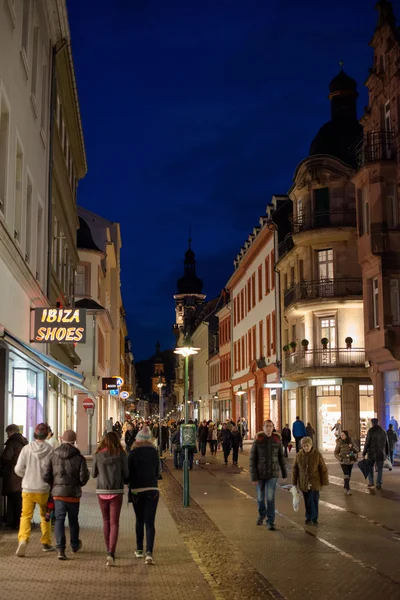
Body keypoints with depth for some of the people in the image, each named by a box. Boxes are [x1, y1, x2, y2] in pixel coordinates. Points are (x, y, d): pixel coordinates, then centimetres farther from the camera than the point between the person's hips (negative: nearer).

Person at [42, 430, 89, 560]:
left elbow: (45, 475, -5)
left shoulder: (52, 456, -3)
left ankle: (60, 548, -10)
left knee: (59, 520, 3)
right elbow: (83, 478, -8)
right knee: (73, 520, 16)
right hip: (74, 494, 0)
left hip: (58, 492, 0)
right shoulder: (79, 458, -7)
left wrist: (53, 485, 12)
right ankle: (75, 546, 33)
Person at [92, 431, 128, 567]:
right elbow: (126, 474, -2)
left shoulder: (98, 456, -4)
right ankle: (111, 553, -15)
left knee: (106, 521, 18)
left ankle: (108, 551, 29)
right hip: (116, 492, -2)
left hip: (102, 492, 2)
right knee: (114, 523, 1)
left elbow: (93, 474, 6)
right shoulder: (121, 455, -7)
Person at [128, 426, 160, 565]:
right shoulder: (154, 452, 1)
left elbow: (128, 472, -3)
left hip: (137, 490, 0)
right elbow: (157, 471, 9)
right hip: (152, 490, 1)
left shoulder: (133, 453, -6)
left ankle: (139, 550, 24)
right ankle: (149, 552, -16)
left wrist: (131, 482, 15)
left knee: (139, 520, 17)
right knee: (150, 522, -3)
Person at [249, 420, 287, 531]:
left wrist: (284, 473, 11)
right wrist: (253, 477, -14)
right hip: (260, 474, 0)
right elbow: (252, 459, -11)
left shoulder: (277, 440, -6)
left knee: (271, 498, -10)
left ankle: (270, 522, -3)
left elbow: (281, 457, 5)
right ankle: (261, 514, 42)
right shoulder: (257, 441, -12)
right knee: (260, 497, 14)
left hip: (272, 474, 0)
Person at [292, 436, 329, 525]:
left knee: (314, 501, -3)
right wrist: (294, 482, 7)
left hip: (314, 483, -2)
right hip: (303, 483, 2)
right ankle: (308, 518, 23)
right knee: (307, 502, 10)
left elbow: (323, 469, -2)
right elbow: (295, 469, 7)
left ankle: (314, 519, 8)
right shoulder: (299, 455, -1)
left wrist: (324, 481, -2)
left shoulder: (317, 454, -7)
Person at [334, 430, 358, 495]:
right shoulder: (339, 443, -6)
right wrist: (340, 459, -13)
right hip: (343, 462, -4)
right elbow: (335, 453, -1)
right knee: (346, 475, -15)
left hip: (350, 461, 4)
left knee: (349, 476, 10)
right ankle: (348, 490, -18)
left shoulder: (350, 441, 1)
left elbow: (357, 450, 1)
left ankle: (345, 488, 27)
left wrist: (352, 447, -17)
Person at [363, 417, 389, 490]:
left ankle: (371, 482, 11)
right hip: (381, 454, 3)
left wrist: (364, 453, -5)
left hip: (372, 453, -3)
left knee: (370, 467, 14)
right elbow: (386, 443, 10)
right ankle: (379, 484, 6)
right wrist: (387, 453, 18)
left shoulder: (371, 431, -10)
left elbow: (367, 443, -11)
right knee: (380, 468, 8)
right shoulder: (383, 431, 3)